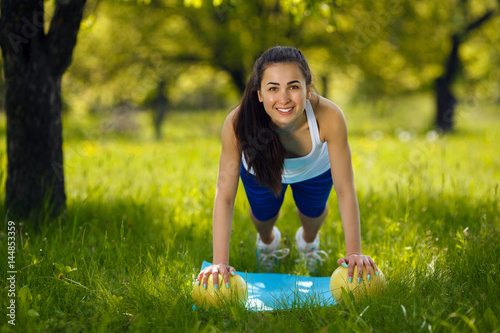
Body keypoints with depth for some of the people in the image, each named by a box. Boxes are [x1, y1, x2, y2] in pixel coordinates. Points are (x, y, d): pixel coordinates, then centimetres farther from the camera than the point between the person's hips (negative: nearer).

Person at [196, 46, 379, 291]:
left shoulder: (329, 117, -45)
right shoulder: (238, 123, -45)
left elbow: (345, 190, -34)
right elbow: (224, 196, -37)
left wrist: (354, 252, -38)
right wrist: (220, 262, -43)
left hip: (315, 169, 0)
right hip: (260, 169, 0)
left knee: (314, 212, 22)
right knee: (263, 215, 20)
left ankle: (308, 239, 61)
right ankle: (267, 240, 60)